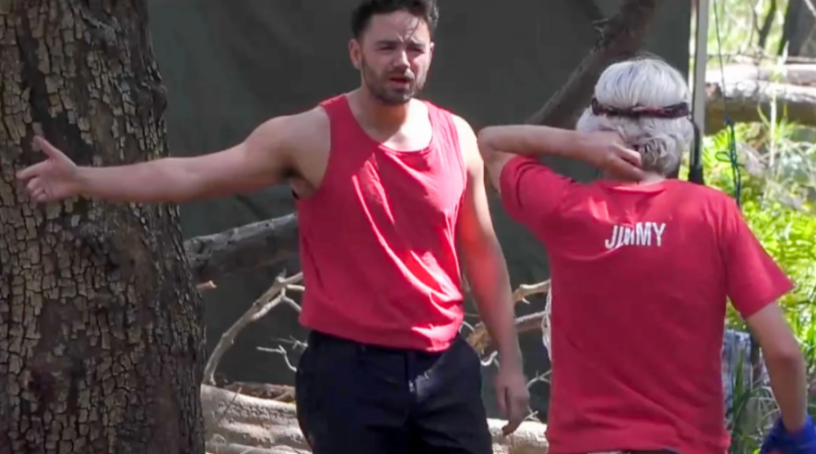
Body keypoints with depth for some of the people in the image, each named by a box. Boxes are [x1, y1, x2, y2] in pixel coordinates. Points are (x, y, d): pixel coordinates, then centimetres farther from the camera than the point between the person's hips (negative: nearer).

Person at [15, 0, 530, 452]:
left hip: (446, 368, 4)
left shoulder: (457, 137, 5)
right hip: (351, 369, -4)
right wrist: (83, 180, -21)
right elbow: (193, 175, -12)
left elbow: (482, 253, 12)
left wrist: (511, 360, 11)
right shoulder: (311, 137, -8)